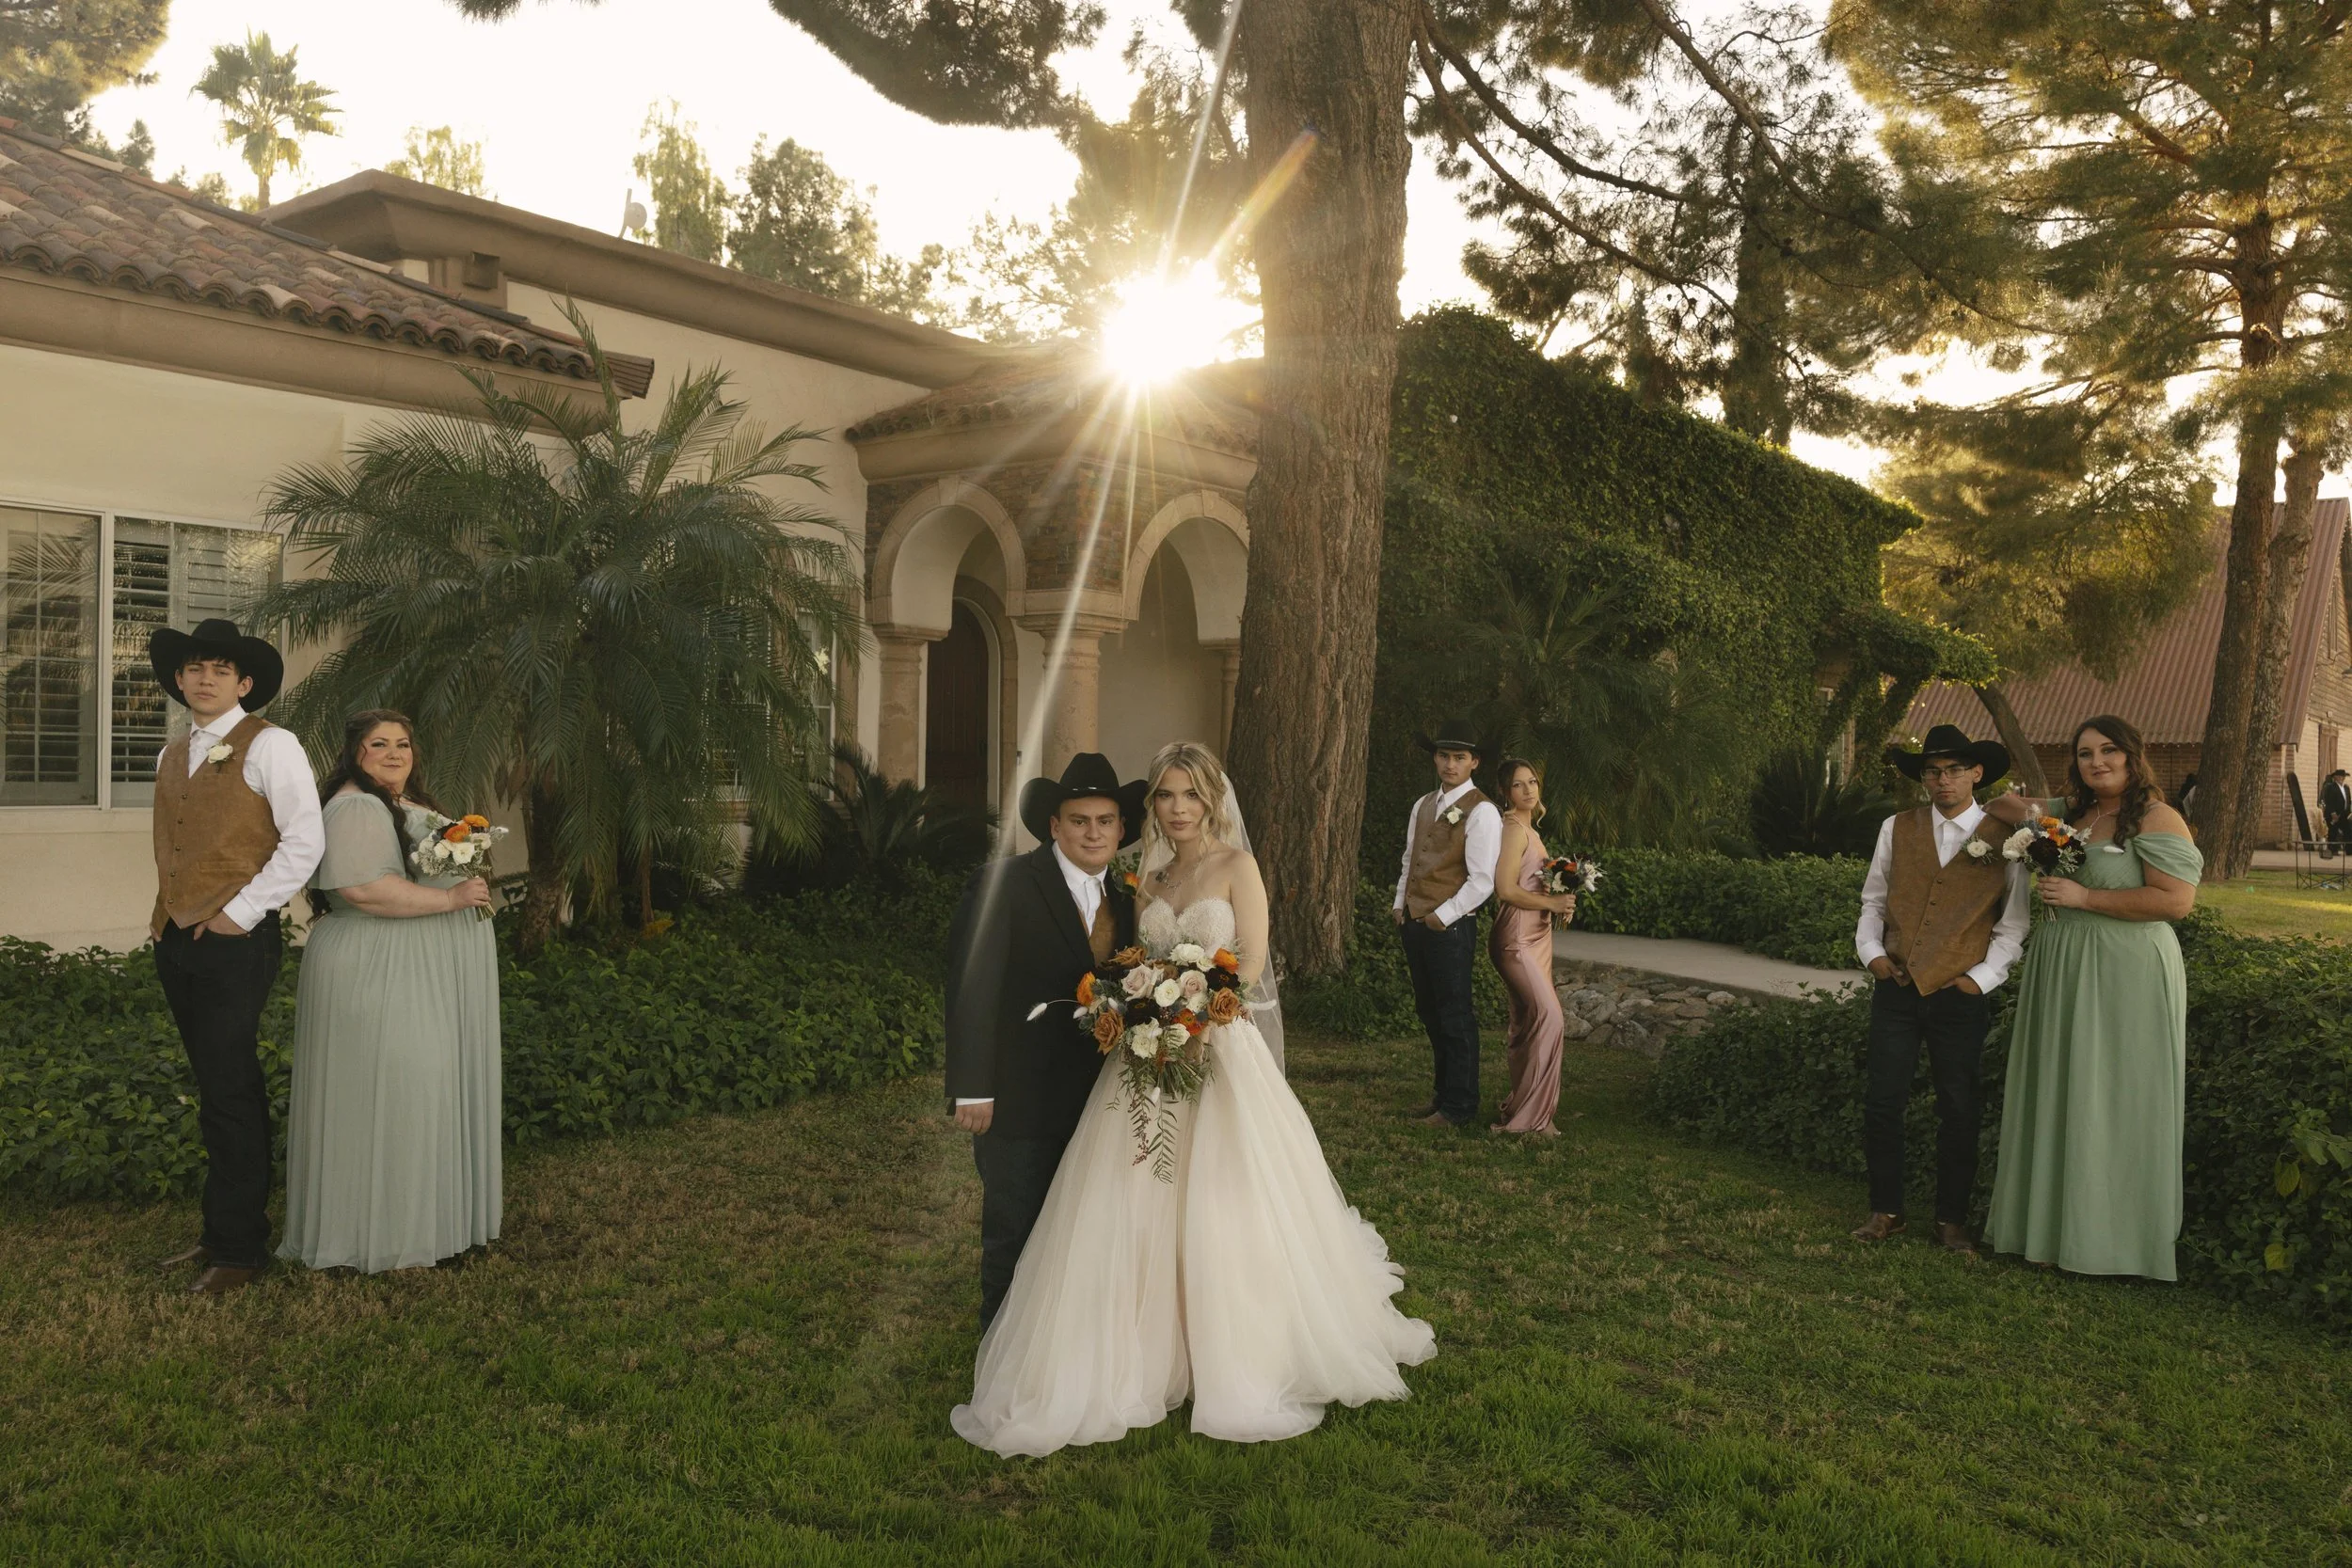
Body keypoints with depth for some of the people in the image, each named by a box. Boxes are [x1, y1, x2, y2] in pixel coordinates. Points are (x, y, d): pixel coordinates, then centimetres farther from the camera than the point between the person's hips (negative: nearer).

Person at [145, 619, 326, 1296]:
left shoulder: (268, 745, -6)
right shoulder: (171, 755, 16)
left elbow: (304, 841, -12)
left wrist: (239, 913, -13)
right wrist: (163, 915, 11)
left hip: (235, 941, -7)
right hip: (175, 941, 7)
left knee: (229, 1096, -6)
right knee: (220, 1092, 13)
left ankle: (239, 1248, 4)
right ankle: (222, 1232, 22)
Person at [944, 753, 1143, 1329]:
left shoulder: (1123, 901, 9)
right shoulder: (1005, 883, -11)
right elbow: (972, 988, -16)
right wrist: (972, 1089, -19)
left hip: (1092, 1104, 6)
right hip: (1018, 1102, -6)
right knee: (1013, 1238, 6)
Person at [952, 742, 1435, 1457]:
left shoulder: (1237, 867, -2)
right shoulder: (1152, 874, 13)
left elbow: (1251, 964, -8)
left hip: (1222, 1050, -5)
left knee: (1225, 1204, 0)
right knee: (1140, 1203, 4)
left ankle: (1244, 1364, 16)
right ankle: (1147, 1352, 17)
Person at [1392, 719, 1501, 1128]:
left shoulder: (1481, 812, -10)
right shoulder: (1423, 805, 14)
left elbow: (1483, 880, -14)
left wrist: (1443, 916, -15)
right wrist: (1400, 905, 9)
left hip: (1451, 926, -7)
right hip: (1414, 923, 8)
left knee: (1455, 1017, 0)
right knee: (1430, 1014, 15)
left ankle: (1458, 1108, 11)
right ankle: (1443, 1093, 28)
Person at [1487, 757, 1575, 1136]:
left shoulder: (1528, 828, 17)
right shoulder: (1513, 829, -13)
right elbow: (1506, 890, -19)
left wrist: (1559, 901, 4)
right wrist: (1552, 902, -12)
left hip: (1535, 936, 10)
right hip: (1517, 937, -10)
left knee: (1528, 1024, 11)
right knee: (1549, 1018, -15)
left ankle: (1519, 1108, 18)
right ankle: (1528, 1114, -8)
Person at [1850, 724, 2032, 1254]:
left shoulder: (2005, 840, 1)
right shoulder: (1897, 828, 7)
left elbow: (2014, 922, 3)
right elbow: (1873, 900, 13)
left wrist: (1983, 976, -6)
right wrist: (1870, 950, -1)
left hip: (1961, 995, -1)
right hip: (1896, 988, 2)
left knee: (1959, 1110, 7)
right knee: (1882, 1102, 2)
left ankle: (1951, 1219, 21)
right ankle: (1885, 1211, 16)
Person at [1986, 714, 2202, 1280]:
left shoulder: (2156, 818, -9)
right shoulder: (2071, 814, 11)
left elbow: (2177, 899, -19)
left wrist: (2085, 897, -18)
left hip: (2125, 977, -7)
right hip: (2060, 973, 7)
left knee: (2114, 1101, 0)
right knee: (2059, 1097, 12)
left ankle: (2119, 1233, 12)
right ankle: (2057, 1217, 23)